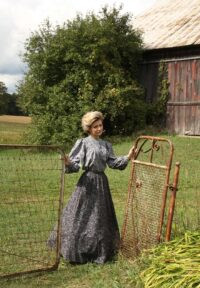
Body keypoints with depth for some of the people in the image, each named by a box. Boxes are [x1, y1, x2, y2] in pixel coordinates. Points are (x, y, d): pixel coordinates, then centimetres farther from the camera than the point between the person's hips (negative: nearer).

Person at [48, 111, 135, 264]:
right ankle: (76, 251, 8)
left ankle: (99, 250, 24)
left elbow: (113, 162, 6)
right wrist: (68, 163, -33)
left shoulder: (106, 145, 11)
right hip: (88, 182, -6)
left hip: (102, 182, 6)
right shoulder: (83, 143, -6)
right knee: (82, 216, -4)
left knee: (101, 216, 12)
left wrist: (128, 157, -2)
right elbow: (76, 164, -12)